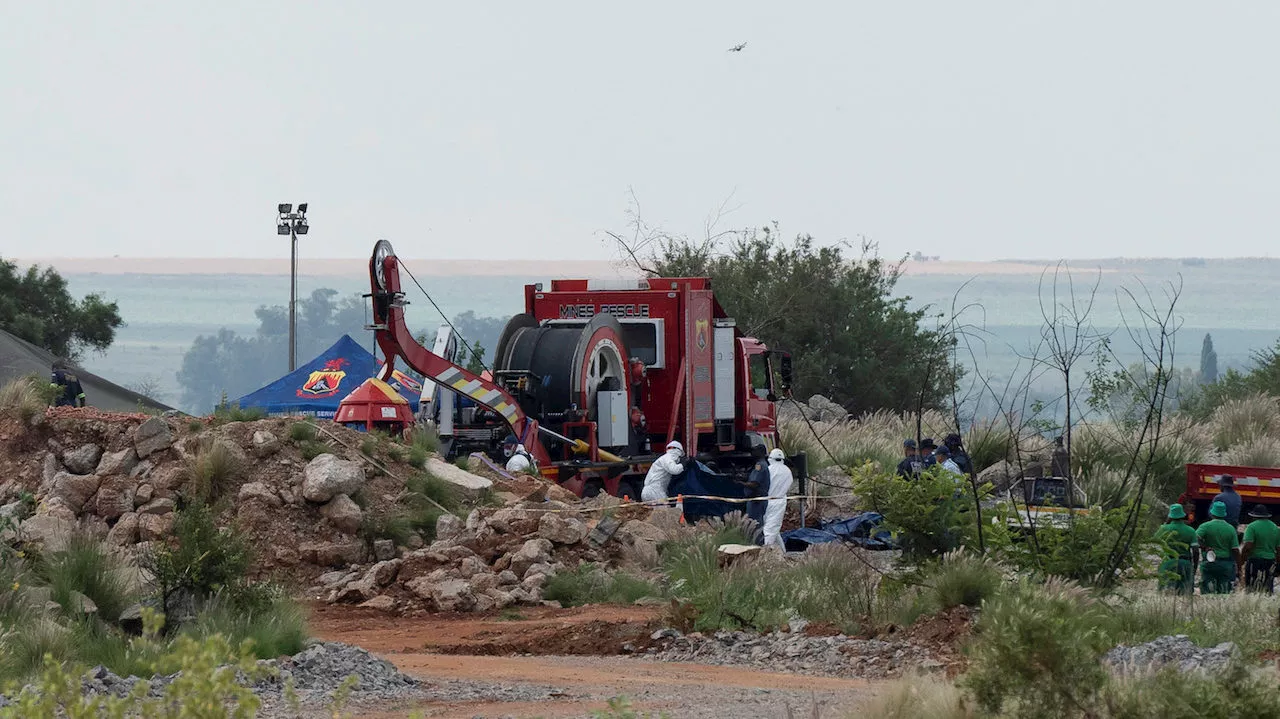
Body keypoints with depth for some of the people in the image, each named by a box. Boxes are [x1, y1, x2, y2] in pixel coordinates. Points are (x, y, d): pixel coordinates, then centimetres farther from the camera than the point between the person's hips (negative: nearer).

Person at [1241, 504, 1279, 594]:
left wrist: (1242, 558, -4)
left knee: (1252, 590, -4)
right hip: (1271, 561, 5)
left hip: (1255, 561, -5)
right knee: (1269, 590, 7)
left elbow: (1248, 546, -17)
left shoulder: (1252, 527, -8)